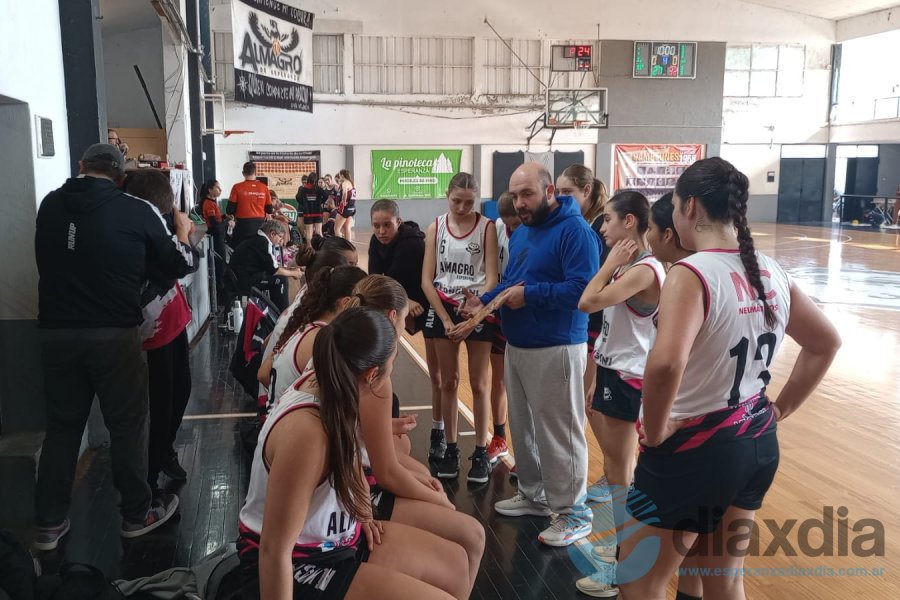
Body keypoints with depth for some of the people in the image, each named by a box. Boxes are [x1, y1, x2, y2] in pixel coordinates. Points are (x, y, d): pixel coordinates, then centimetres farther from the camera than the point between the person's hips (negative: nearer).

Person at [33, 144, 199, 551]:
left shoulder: (50, 205, 4)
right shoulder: (137, 211, -7)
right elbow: (180, 265, 0)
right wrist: (183, 234, 20)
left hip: (55, 332, 4)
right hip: (113, 334, -4)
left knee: (62, 425, 14)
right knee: (127, 424, 9)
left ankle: (49, 524, 22)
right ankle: (137, 514, 21)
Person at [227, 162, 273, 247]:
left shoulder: (237, 187, -9)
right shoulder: (264, 187, -2)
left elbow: (230, 210, -6)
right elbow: (269, 210, 3)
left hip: (243, 223, -3)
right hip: (260, 223, 3)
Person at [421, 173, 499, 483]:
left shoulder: (487, 227, -5)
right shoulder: (435, 228, 1)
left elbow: (491, 278, -10)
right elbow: (427, 280, -2)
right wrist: (446, 319, -10)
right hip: (442, 308, 2)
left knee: (479, 384, 3)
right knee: (448, 382, 8)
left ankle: (481, 452, 13)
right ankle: (451, 449, 19)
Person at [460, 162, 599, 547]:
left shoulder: (574, 230, -17)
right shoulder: (520, 233, 13)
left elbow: (583, 288, -26)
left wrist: (530, 295, -23)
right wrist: (486, 300, 1)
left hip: (556, 349, -9)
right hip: (516, 346, 10)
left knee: (558, 432, -2)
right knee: (522, 426, 19)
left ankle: (573, 512, 13)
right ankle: (534, 494, 36)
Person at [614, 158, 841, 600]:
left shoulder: (692, 273, -22)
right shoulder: (770, 272, 2)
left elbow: (665, 365, -38)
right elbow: (826, 343, 15)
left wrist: (655, 431, -22)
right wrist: (781, 408, 15)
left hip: (694, 449, -8)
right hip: (757, 443, 8)